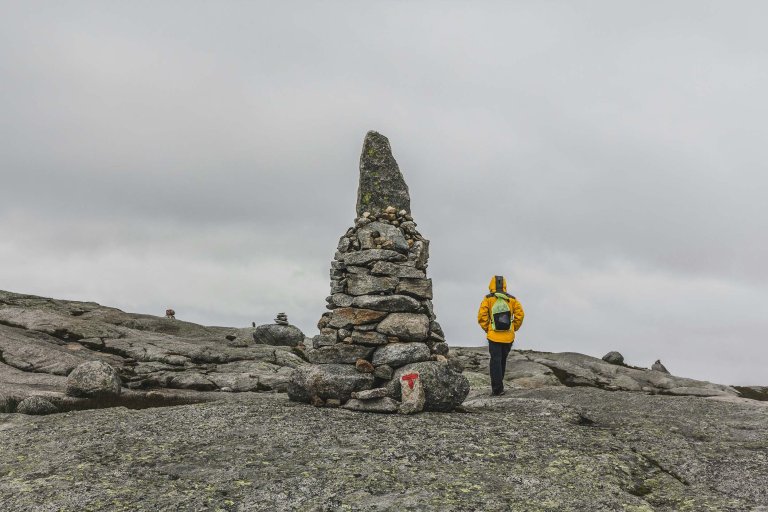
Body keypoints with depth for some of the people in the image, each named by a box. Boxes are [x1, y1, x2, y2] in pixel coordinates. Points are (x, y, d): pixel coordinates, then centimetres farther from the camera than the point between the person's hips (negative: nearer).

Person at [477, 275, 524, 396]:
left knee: (495, 361, 1)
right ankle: (498, 384, 30)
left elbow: (481, 316, -10)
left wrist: (487, 329, 2)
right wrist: (514, 328, 7)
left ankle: (497, 388, -5)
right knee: (502, 360, 19)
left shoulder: (488, 299, -3)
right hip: (508, 337, 3)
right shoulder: (512, 299, 4)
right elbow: (520, 314, -4)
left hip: (494, 336, -3)